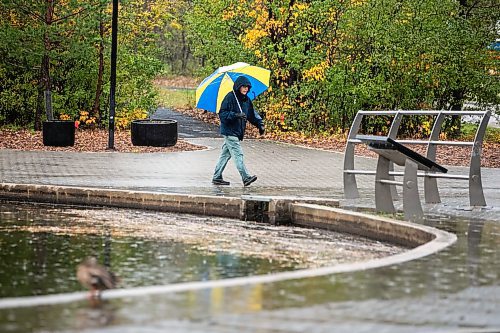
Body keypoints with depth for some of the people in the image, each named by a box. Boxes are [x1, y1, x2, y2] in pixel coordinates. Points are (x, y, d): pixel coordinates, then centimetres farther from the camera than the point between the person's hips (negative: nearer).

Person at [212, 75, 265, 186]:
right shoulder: (230, 97, -13)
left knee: (225, 154, 12)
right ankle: (246, 178, -16)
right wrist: (235, 115, -29)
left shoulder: (246, 100, 11)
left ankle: (217, 177, 17)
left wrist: (260, 124, 6)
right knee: (238, 154, -12)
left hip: (237, 132, 8)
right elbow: (222, 114, -16)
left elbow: (252, 114, 20)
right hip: (229, 131, -8)